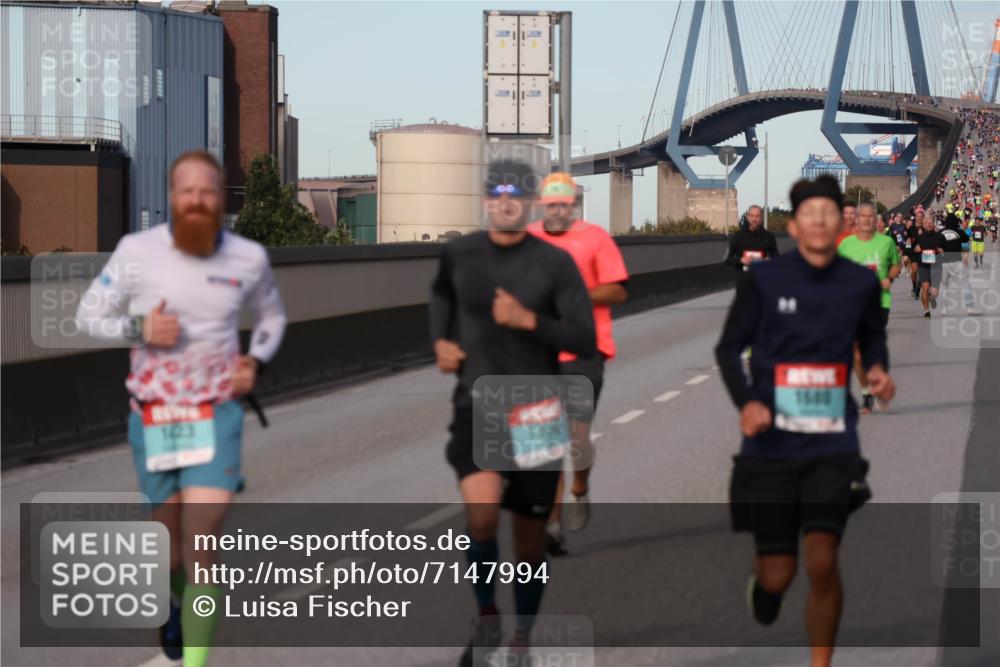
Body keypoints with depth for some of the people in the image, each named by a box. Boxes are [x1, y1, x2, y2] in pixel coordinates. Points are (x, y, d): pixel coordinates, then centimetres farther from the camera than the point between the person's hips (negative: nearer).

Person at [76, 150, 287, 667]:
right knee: (171, 546, 15)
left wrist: (256, 360, -1)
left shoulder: (248, 257, -3)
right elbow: (89, 314, 0)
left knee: (200, 549, -14)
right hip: (153, 417, 1)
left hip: (217, 415, -1)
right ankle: (176, 602, 51)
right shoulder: (137, 250, -9)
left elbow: (271, 316, 17)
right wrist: (139, 328, -18)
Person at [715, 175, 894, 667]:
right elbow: (728, 348, 3)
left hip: (833, 445, 1)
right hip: (772, 444, -1)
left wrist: (877, 368, 0)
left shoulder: (861, 283, 1)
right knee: (779, 575, 3)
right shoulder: (763, 280, -5)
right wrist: (746, 401, -13)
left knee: (821, 561, -16)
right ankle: (762, 579, 42)